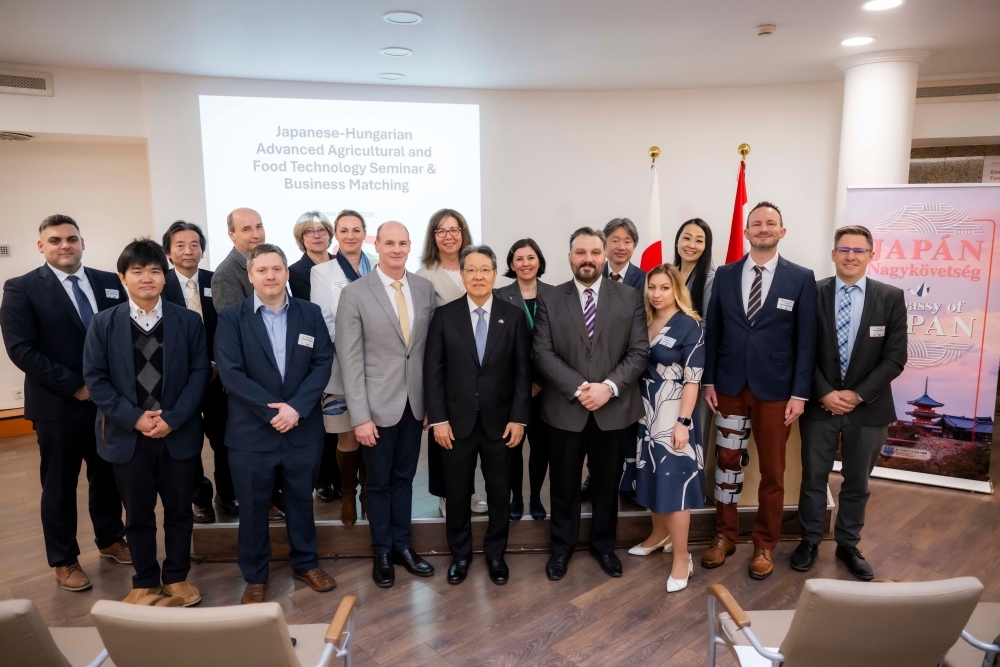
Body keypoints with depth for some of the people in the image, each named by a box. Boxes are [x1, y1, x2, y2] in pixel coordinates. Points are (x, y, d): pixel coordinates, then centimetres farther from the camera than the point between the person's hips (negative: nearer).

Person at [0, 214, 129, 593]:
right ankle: (64, 560, 27)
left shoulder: (110, 283, 5)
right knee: (60, 484, 10)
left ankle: (110, 538, 37)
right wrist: (74, 386, -16)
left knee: (108, 474, 17)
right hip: (58, 404, -3)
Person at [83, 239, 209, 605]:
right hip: (127, 435, 0)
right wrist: (134, 418, -14)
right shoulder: (103, 323, -1)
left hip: (179, 433, 0)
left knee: (179, 510, 12)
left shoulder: (188, 320, -1)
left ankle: (177, 577, 29)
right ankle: (145, 581, 30)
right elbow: (95, 378, -3)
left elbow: (200, 372, -5)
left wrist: (173, 419, -15)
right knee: (138, 514, 13)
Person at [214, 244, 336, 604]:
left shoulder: (310, 313, 3)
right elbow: (230, 372, -12)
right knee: (253, 507, 11)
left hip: (303, 429, 2)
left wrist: (296, 407, -15)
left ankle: (306, 563, 36)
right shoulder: (231, 317, -3)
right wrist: (271, 410, -18)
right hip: (251, 432, -1)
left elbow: (323, 363, -3)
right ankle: (255, 577, 29)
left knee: (301, 500, 17)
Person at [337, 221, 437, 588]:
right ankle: (382, 551, 29)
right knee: (379, 482, 12)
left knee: (404, 477, 17)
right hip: (379, 405, -3)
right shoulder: (354, 293, -9)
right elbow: (350, 360, -11)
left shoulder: (425, 288, 2)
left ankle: (402, 545, 32)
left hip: (416, 402, 3)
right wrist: (360, 416, -14)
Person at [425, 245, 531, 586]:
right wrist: (438, 419, -8)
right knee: (458, 493, 12)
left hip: (500, 421, 1)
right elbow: (433, 371, -2)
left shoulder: (514, 315, 0)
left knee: (499, 493, 12)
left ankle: (496, 554, 32)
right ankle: (460, 554, 31)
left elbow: (523, 371, -1)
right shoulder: (444, 315, -2)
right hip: (457, 421, 0)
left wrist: (518, 418, -6)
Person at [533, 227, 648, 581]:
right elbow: (543, 353, -6)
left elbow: (639, 351, -4)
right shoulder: (550, 300, 1)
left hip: (615, 409, 1)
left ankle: (603, 544, 36)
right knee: (564, 484, 13)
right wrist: (577, 388, -18)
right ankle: (562, 545, 33)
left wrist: (609, 386, -17)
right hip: (565, 409, 0)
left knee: (607, 483, 16)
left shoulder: (630, 298, 1)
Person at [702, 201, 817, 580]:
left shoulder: (801, 279, -2)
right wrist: (708, 381, 0)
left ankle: (764, 544, 26)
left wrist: (799, 393, -9)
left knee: (772, 471, 10)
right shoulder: (724, 275, 3)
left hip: (775, 390, -2)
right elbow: (712, 331, 5)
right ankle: (725, 536, 27)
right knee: (727, 463, 11)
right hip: (729, 386, 2)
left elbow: (806, 340, -4)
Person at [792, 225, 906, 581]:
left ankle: (848, 545, 32)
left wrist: (858, 395, -13)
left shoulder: (891, 297, -2)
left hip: (869, 408, 1)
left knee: (857, 483, 14)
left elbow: (895, 358, -5)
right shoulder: (812, 294, -3)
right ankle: (809, 541, 28)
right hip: (820, 404, 0)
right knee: (813, 479, 11)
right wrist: (824, 393, -13)